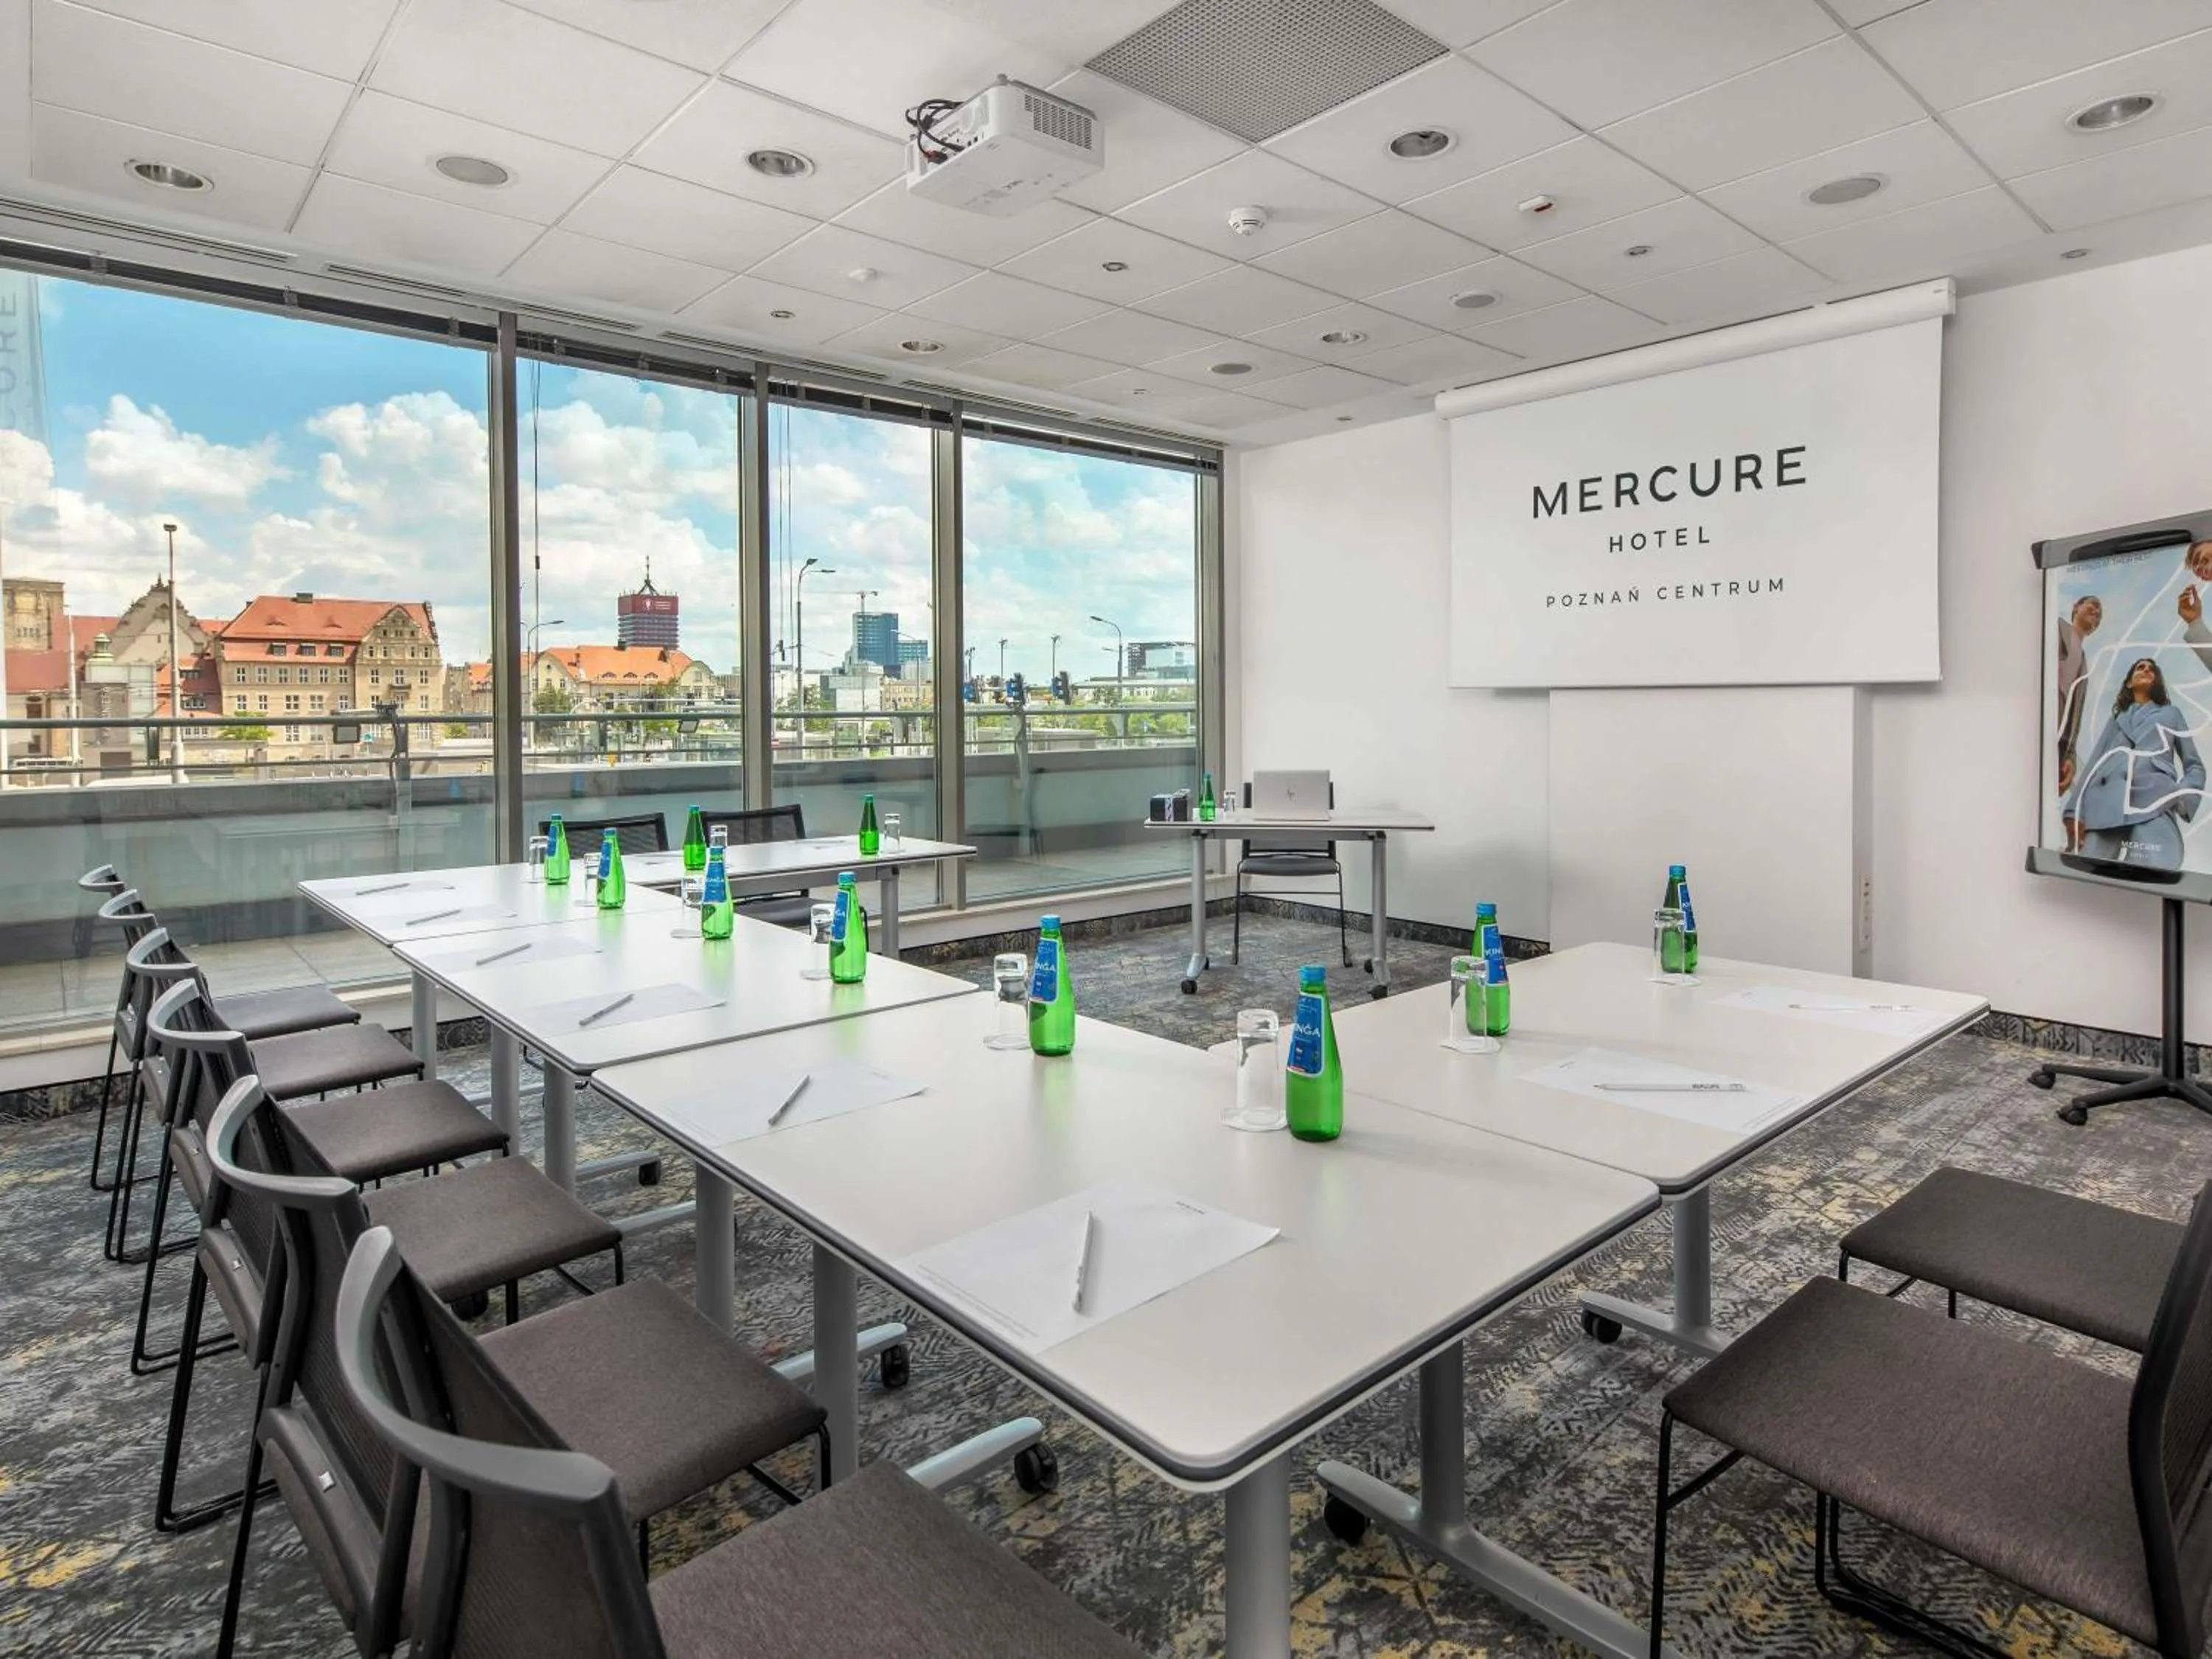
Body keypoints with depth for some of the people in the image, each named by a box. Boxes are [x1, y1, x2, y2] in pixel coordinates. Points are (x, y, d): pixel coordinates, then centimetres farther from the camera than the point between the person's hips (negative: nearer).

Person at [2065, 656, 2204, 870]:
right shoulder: (2116, 718, 33)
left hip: (2154, 808, -1)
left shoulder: (2171, 714, 30)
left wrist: (2181, 799, -1)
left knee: (2154, 877, -24)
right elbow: (2093, 764, 20)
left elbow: (2195, 766, 23)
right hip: (2105, 808, 1)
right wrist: (2075, 811, 2)